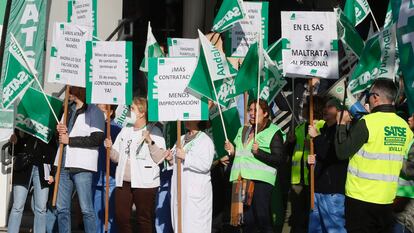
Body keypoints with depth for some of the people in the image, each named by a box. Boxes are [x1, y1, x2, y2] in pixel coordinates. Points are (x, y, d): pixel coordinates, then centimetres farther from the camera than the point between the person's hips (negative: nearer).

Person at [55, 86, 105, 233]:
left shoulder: (94, 111, -3)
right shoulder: (68, 109, 20)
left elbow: (97, 139, -14)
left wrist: (69, 140, -12)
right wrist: (60, 131, 5)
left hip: (82, 166, -7)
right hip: (64, 165, 7)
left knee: (86, 209, -6)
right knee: (62, 208, 7)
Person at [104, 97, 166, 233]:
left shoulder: (154, 131, -2)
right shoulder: (125, 131, 15)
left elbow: (159, 158, -10)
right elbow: (117, 157, 16)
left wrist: (150, 142, -20)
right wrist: (110, 148, -2)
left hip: (145, 183, -5)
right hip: (123, 182, 6)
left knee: (144, 219, 1)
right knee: (121, 217, 6)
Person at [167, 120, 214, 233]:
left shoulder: (205, 141, -5)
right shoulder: (181, 139, 17)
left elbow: (205, 165, -17)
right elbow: (175, 163, 22)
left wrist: (185, 157, -18)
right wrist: (170, 159, 0)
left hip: (197, 193, -7)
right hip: (179, 190, 7)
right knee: (179, 224, 8)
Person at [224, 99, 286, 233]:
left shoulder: (273, 132, -1)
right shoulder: (243, 131, 20)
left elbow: (280, 159, -11)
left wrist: (259, 152, -19)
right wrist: (232, 151, 11)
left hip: (261, 181, -6)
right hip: (242, 180, 6)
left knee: (263, 219, -7)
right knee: (247, 220, 8)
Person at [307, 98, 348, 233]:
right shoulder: (323, 131, 19)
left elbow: (330, 155, -20)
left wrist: (316, 137, -8)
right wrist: (311, 160, 7)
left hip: (333, 191, -9)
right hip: (318, 189, 9)